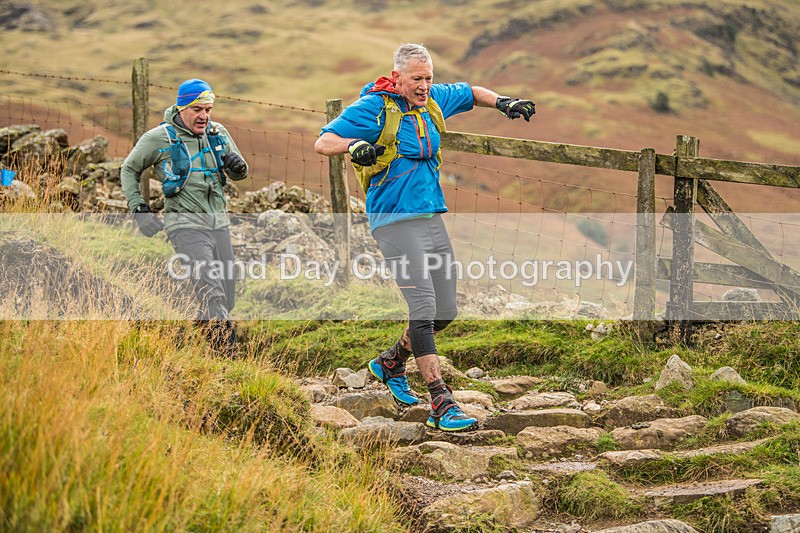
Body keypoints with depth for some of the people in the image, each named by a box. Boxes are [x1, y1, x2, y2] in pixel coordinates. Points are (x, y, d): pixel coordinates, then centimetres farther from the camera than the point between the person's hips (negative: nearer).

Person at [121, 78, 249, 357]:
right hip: (186, 226, -6)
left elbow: (239, 174, 20)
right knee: (212, 294, -22)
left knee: (226, 301, 7)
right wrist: (139, 210, 0)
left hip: (219, 224, 6)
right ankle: (228, 352, -26)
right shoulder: (158, 138, -5)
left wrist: (238, 166, -5)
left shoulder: (218, 133, 8)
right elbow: (129, 170, 10)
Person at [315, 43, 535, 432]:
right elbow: (322, 143, -13)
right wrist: (353, 144, -33)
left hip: (432, 217, 8)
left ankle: (390, 363, 34)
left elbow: (470, 93, 29)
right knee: (423, 308, -16)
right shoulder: (373, 108, -9)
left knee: (446, 311, 10)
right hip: (395, 221, -8)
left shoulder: (434, 100, 10)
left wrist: (503, 103, 12)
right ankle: (441, 404, -14)